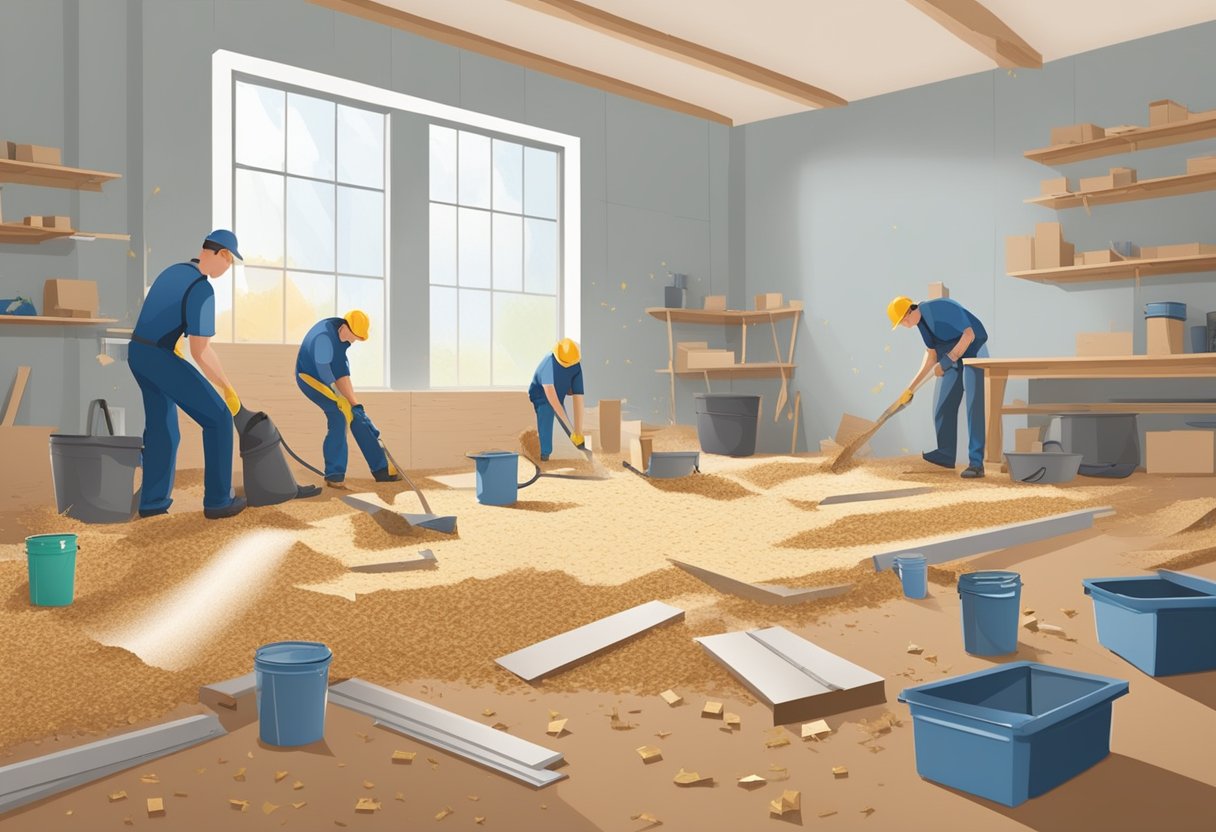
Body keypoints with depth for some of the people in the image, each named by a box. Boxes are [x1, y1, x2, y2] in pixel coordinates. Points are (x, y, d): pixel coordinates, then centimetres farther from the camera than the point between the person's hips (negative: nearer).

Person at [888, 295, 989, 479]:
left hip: (974, 355, -8)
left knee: (975, 408, -13)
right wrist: (911, 388, 9)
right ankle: (945, 455, 17)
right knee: (943, 407, 6)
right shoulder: (921, 321, 3)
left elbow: (969, 334, -25)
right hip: (953, 361, 8)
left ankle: (976, 463, -15)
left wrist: (946, 362, -22)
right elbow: (931, 356, 10)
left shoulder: (942, 307, -24)